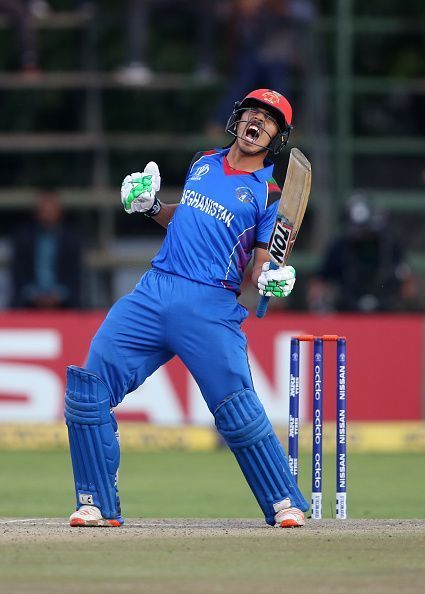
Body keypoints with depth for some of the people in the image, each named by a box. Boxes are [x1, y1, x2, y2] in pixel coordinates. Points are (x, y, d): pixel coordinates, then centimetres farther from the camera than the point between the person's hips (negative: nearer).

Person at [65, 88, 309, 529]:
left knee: (238, 412, -13)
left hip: (211, 307, -5)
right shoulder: (203, 163, 18)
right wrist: (150, 207, 11)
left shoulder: (269, 195, 2)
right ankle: (97, 505, 2)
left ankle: (284, 503, 5)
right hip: (154, 291, 5)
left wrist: (271, 282, -21)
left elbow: (258, 273, 1)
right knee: (87, 387, -5)